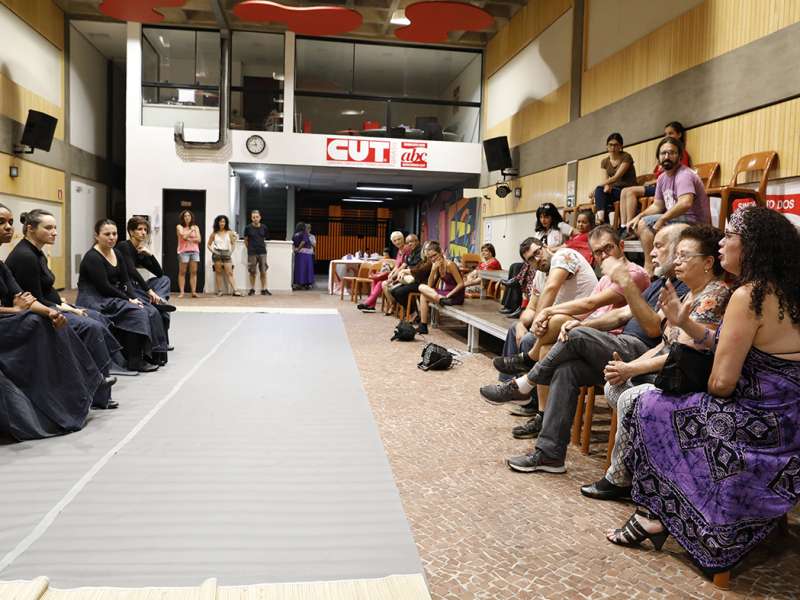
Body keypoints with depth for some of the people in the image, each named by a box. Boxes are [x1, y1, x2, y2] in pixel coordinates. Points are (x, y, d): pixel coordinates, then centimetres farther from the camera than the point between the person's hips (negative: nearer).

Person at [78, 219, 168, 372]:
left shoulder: (117, 253, 10)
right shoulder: (92, 258, -15)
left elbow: (125, 280, 7)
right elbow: (104, 287, -20)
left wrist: (133, 298, -9)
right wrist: (128, 300, -17)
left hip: (114, 297, 8)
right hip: (95, 301, -8)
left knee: (151, 311, -9)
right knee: (137, 314, -25)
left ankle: (153, 354, -4)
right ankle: (135, 361, -17)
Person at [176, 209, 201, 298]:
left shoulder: (195, 227, 14)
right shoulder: (179, 227, 6)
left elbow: (199, 239, 5)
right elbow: (184, 236, -10)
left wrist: (189, 239, -5)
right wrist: (191, 230, -1)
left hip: (194, 251, 3)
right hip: (183, 251, -3)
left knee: (194, 272, -2)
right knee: (182, 272, -4)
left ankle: (194, 292, -2)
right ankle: (181, 292, -4)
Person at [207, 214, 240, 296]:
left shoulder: (229, 232, 4)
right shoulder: (214, 234, 5)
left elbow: (233, 243, 10)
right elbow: (209, 244, 11)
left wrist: (231, 252, -1)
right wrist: (213, 251, -3)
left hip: (226, 254, 0)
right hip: (217, 254, 0)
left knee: (229, 273, -4)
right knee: (218, 272, 3)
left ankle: (234, 290, -11)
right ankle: (219, 291, 5)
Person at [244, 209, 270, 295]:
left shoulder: (264, 227, 2)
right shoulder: (248, 228, -4)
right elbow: (246, 240, 8)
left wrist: (262, 247, 9)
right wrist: (250, 248, 9)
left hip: (262, 252, 1)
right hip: (252, 253, -1)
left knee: (263, 271, 2)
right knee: (252, 272, 5)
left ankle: (264, 289, 9)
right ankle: (252, 289, 16)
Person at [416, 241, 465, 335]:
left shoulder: (449, 264, -16)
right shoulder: (437, 266, 7)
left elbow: (461, 284, -19)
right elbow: (430, 285, 1)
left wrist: (448, 295, -23)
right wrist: (433, 269, -11)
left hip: (455, 296, -8)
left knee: (422, 288, -8)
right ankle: (423, 326, -2)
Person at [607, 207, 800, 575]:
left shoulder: (749, 295, -20)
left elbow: (721, 382, -21)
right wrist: (686, 325, 8)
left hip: (753, 431, -9)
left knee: (649, 409, 10)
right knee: (665, 404, 22)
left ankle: (654, 515, 21)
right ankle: (654, 516, 25)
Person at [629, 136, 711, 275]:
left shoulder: (684, 175, -18)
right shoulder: (663, 177, 12)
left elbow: (685, 203, -35)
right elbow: (657, 205, 18)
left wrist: (662, 219, -28)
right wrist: (639, 216, 1)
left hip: (694, 223, -10)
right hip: (677, 220, 10)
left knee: (645, 224, -20)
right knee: (640, 223, 13)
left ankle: (649, 267, -13)